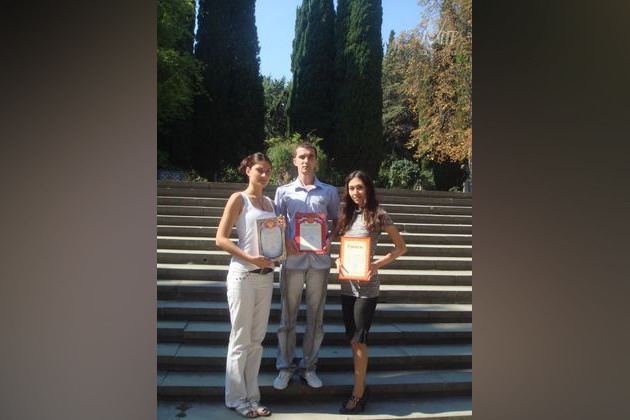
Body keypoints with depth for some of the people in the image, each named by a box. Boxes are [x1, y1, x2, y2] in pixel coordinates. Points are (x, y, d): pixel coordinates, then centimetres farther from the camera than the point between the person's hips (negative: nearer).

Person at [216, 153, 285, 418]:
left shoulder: (269, 202, 14)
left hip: (266, 275, 6)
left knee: (257, 339, 12)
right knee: (241, 339, 2)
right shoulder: (239, 199, -5)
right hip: (243, 275, -6)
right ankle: (236, 399, 17)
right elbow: (221, 239, -11)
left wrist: (281, 229, 1)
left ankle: (251, 396, 24)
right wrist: (249, 257, -20)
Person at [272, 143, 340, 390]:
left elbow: (337, 222, 13)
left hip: (319, 260, 1)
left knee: (316, 318, 9)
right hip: (292, 260, -1)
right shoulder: (284, 191, 6)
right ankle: (285, 367, 22)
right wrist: (285, 242, -11)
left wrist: (330, 239, -7)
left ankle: (309, 366, 24)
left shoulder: (330, 192, 8)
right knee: (287, 317, 7)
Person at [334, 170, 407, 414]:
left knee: (358, 339, -2)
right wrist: (337, 260, -4)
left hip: (366, 286, -5)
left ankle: (358, 394, 13)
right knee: (353, 339, 12)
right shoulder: (346, 214, 8)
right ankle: (361, 386, 27)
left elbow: (401, 247, -2)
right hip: (347, 285, 5)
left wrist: (377, 265, -14)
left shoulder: (379, 215, -6)